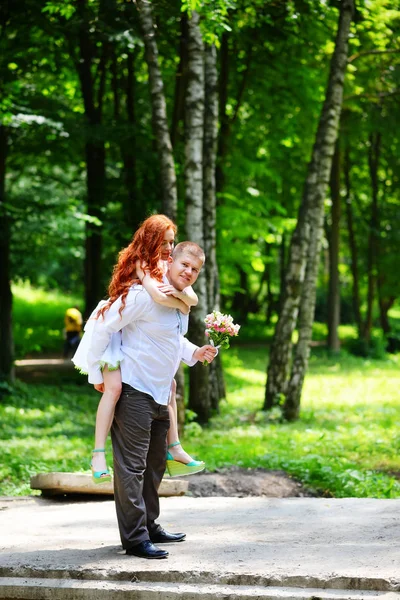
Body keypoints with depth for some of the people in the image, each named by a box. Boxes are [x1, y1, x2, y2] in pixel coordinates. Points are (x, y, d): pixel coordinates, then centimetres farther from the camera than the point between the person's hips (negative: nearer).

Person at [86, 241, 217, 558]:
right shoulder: (144, 295, -20)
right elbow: (103, 328, -19)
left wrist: (196, 353, 6)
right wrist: (97, 374, -15)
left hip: (161, 395, 10)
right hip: (134, 392, -10)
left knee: (155, 464, 19)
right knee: (132, 466, -6)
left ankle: (150, 527, 31)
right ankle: (135, 538, -3)